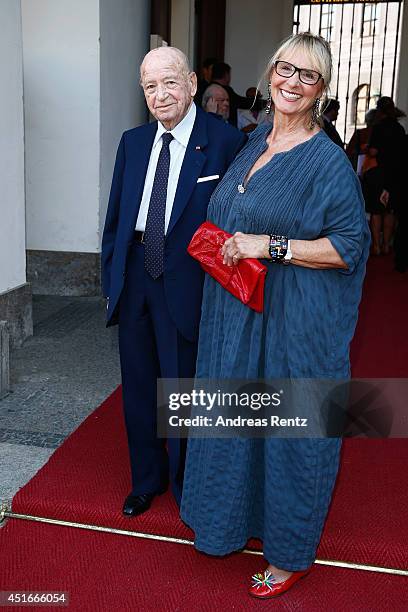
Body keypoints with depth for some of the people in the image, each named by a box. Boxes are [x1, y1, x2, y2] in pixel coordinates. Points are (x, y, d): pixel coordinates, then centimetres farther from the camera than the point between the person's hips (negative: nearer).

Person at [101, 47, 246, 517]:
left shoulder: (225, 142, -9)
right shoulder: (132, 142, 7)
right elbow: (115, 216, 12)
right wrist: (111, 278, 8)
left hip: (186, 284, -5)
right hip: (133, 279, 5)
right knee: (138, 386, 17)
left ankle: (186, 486, 33)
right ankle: (147, 478, 40)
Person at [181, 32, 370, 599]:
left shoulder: (328, 161, -12)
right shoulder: (254, 142, 10)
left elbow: (348, 246, -15)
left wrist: (270, 245, -21)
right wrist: (218, 245, 7)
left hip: (294, 320, -7)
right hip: (235, 315, 7)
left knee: (290, 426, 6)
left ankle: (291, 552, 28)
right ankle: (234, 515, 43)